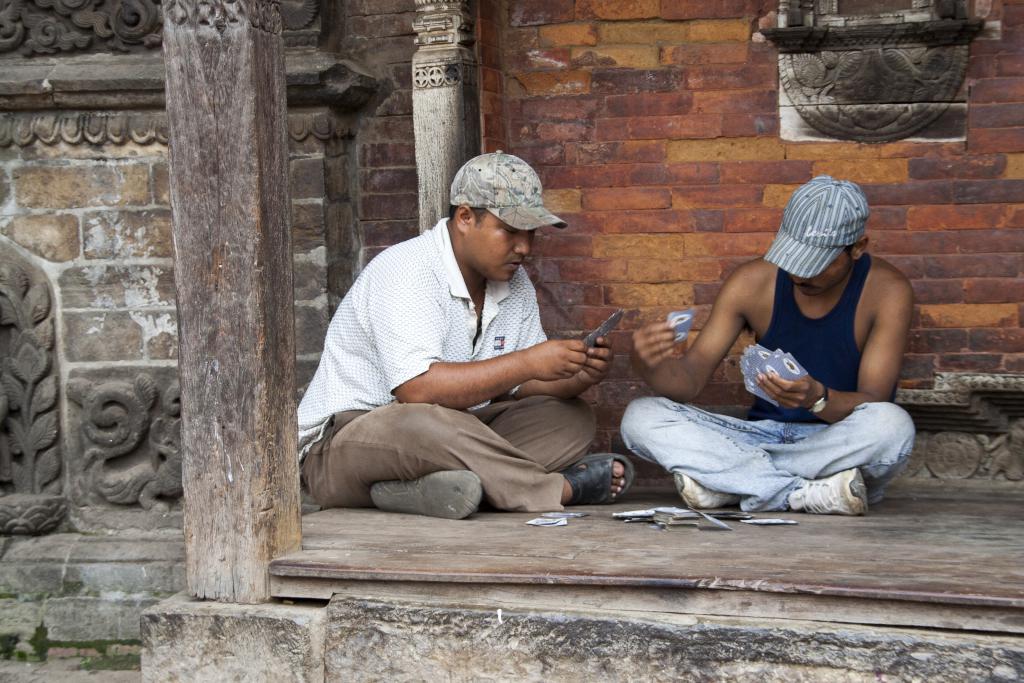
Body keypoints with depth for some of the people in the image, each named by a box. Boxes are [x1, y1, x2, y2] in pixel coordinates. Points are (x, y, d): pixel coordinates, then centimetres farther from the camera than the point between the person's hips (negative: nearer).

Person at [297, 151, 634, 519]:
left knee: (572, 417, -3)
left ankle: (421, 486, -26)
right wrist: (527, 363, -32)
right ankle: (561, 489, -21)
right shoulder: (407, 271, -20)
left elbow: (516, 386, 10)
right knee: (428, 426, -41)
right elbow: (416, 389, -32)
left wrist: (580, 376, -12)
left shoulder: (515, 283, 8)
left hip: (449, 440, 9)